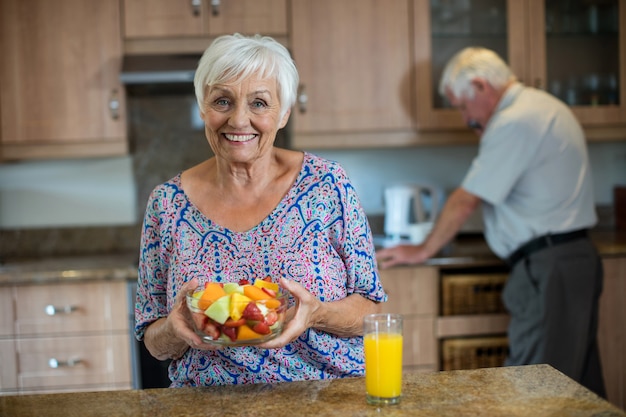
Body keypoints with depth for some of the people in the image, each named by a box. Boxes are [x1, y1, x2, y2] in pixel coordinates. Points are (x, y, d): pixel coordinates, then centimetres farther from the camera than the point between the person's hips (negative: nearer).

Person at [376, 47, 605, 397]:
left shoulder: (513, 122, -14)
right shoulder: (546, 107, 17)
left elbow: (466, 200, -11)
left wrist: (423, 250, -1)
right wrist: (487, 136, 15)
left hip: (548, 268, -10)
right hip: (578, 255, 10)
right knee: (579, 382, 13)